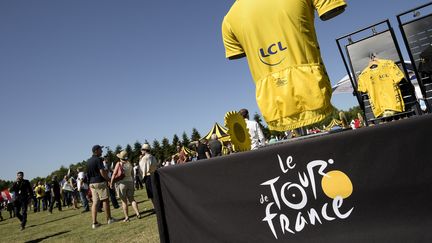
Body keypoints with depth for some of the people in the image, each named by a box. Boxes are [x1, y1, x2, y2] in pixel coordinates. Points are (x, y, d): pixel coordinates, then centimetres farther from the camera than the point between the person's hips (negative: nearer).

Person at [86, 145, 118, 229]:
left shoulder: (88, 161, 12)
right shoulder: (98, 159, -13)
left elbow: (88, 173, 15)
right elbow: (102, 172, -18)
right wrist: (109, 180, -8)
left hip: (91, 183, 7)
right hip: (100, 182, -7)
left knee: (95, 202, 7)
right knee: (105, 200, 3)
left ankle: (94, 223, 7)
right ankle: (109, 219, 12)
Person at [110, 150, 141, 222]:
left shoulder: (119, 164, -10)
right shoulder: (129, 164, 4)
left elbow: (114, 174, -10)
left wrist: (111, 183, 0)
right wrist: (132, 182, 22)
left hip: (121, 183, -4)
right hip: (130, 182, 4)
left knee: (124, 201, 3)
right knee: (131, 199, 11)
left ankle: (126, 217, 5)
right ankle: (138, 214, 2)